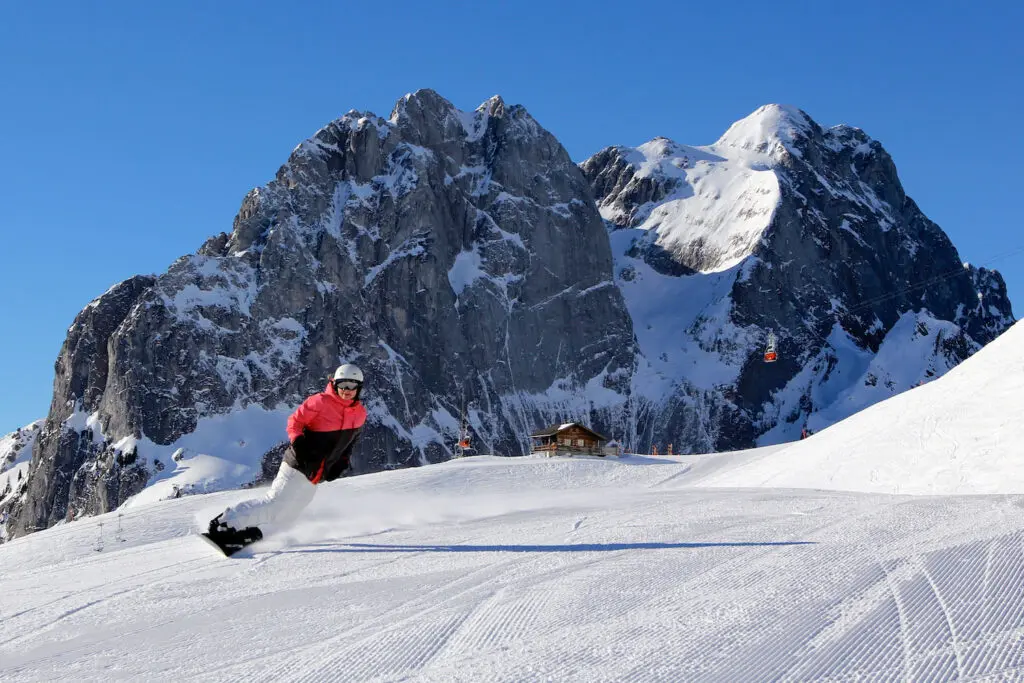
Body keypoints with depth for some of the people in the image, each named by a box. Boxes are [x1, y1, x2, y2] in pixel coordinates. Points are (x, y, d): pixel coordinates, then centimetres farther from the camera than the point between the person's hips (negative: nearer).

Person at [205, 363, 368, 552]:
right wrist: (298, 441, -22)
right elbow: (295, 421, -5)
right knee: (276, 503, -15)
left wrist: (342, 461, 9)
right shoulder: (321, 402, -11)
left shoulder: (360, 414, 7)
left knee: (283, 518, 3)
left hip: (313, 479, 6)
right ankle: (224, 525, -8)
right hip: (297, 466, -6)